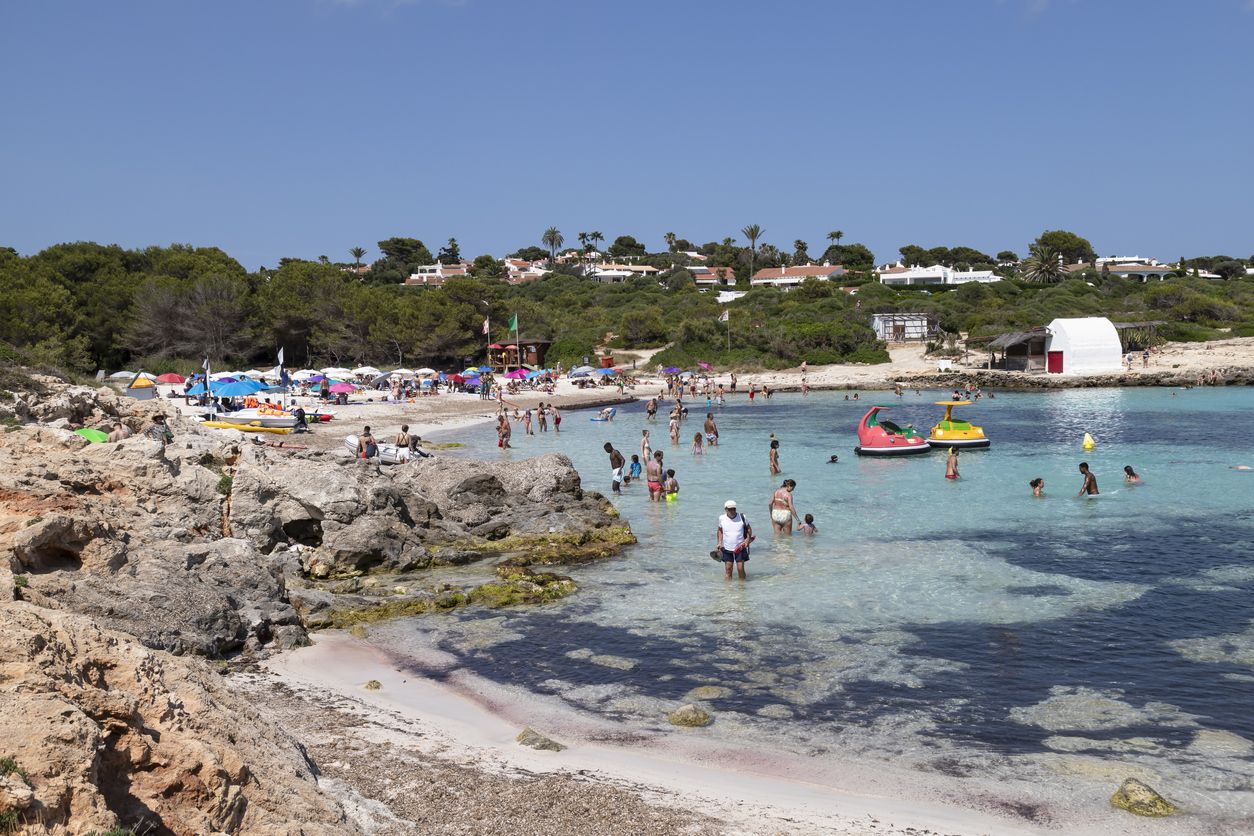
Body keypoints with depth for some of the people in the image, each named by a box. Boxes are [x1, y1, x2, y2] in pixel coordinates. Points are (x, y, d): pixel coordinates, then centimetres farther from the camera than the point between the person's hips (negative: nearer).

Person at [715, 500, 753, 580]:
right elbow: (719, 530, 13)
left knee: (741, 568, -2)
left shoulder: (741, 517, -7)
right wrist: (719, 543, 4)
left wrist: (748, 538, -7)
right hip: (727, 549, 1)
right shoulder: (722, 518, -3)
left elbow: (749, 528, 8)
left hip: (740, 548, -1)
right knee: (728, 570, 4)